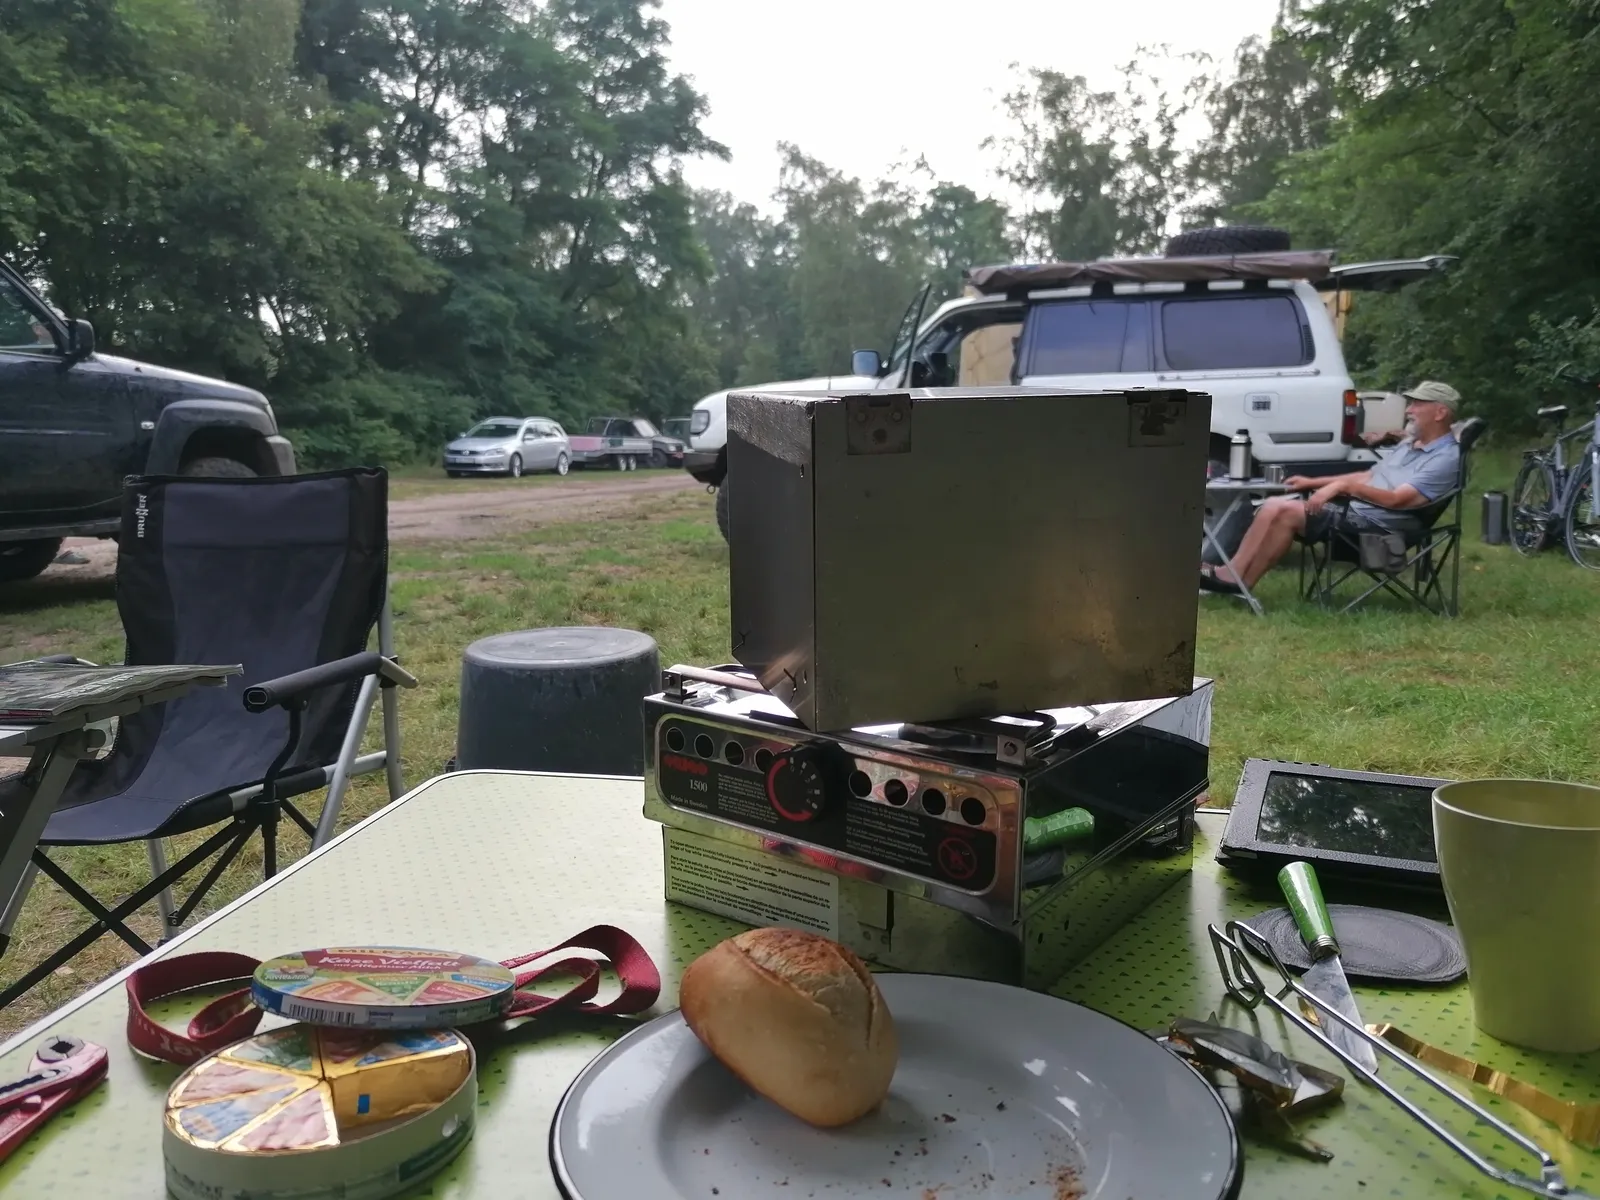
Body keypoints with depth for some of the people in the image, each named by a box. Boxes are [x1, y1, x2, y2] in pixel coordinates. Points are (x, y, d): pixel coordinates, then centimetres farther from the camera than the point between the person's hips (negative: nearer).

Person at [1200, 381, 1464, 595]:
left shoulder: (1445, 458, -10)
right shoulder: (1409, 444, 21)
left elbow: (1396, 500, -21)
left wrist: (1344, 485, -24)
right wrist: (1314, 482, 18)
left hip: (1376, 525, -10)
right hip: (1354, 511, 10)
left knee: (1287, 511, -22)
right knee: (1275, 507, -8)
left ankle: (1235, 578, -15)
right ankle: (1232, 574, -17)